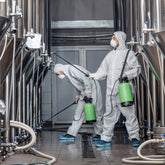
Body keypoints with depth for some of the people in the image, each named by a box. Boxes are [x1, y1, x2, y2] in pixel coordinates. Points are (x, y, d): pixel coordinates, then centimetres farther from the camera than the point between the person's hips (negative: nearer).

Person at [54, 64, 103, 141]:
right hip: (84, 91, 10)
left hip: (92, 89, -10)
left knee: (96, 112, -2)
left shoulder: (72, 69, -18)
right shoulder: (68, 73, 12)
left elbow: (85, 79, -24)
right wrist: (78, 96, 23)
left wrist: (88, 92, -22)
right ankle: (71, 134, 3)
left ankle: (100, 134, 9)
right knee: (79, 112, 4)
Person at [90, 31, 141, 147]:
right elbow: (103, 72, 21)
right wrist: (92, 76, 7)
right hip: (111, 90, 5)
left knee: (129, 114, -4)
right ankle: (106, 139, 10)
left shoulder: (128, 53, 4)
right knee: (109, 115, 5)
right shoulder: (110, 55, 21)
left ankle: (134, 137, 5)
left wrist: (126, 74, -18)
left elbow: (137, 68, -3)